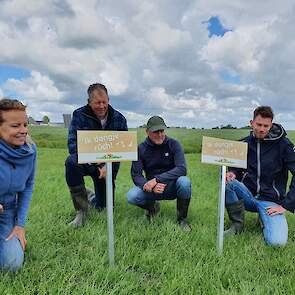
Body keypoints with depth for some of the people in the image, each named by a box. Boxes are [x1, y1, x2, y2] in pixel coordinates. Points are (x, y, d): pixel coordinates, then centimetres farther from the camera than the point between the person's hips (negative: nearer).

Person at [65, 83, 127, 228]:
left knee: (103, 207, 7)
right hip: (86, 161, -2)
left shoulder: (119, 118, -6)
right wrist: (97, 164, -31)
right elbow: (72, 143, -21)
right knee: (72, 162, -38)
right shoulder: (79, 115, -13)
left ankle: (91, 197, 47)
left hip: (108, 165, 2)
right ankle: (81, 211, -21)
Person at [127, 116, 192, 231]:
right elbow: (136, 175, -10)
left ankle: (182, 218, -7)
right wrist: (150, 186, -31)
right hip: (152, 189, 1)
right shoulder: (141, 148, -6)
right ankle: (152, 206, 10)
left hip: (172, 187, -1)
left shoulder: (173, 144, -10)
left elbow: (182, 169, -22)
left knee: (184, 182, -33)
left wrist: (156, 179, -32)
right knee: (131, 196, -26)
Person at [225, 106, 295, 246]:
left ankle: (264, 218, 10)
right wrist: (232, 173, -13)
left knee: (277, 241, -25)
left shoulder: (283, 144, -8)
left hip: (270, 200, -2)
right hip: (248, 195, 3)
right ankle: (237, 224, -8)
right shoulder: (244, 143, 2)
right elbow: (237, 168, 13)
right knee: (227, 181, -28)